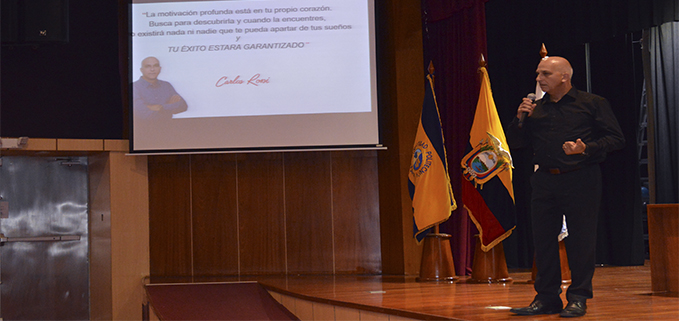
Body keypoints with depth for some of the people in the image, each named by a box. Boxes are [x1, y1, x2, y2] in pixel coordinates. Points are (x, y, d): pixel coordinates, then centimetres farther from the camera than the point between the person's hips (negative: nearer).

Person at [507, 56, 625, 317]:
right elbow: (515, 143, 16)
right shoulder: (536, 108, 15)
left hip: (580, 180, -4)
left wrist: (586, 149, -16)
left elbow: (616, 139, -1)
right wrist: (520, 119, -1)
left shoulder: (592, 104, 3)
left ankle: (578, 298, 9)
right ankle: (546, 298, 13)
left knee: (581, 240, -2)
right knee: (543, 239, 4)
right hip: (544, 181, 4)